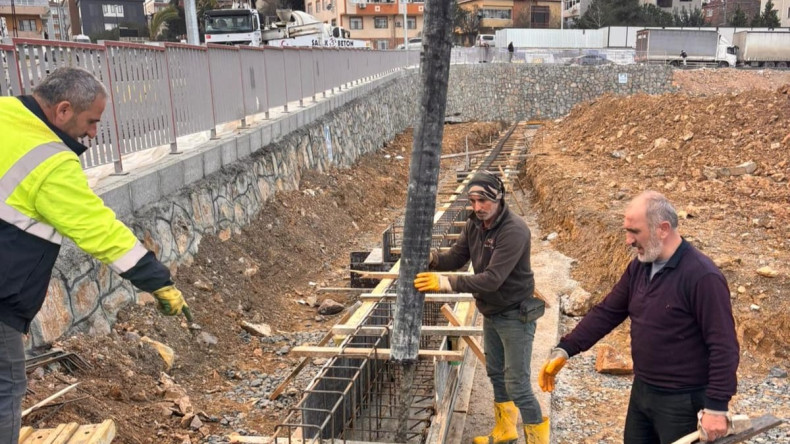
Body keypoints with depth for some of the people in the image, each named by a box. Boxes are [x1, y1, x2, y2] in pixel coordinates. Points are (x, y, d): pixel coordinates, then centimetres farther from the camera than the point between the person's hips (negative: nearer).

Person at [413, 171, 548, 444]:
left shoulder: (514, 231, -28)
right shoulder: (474, 225, -2)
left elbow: (492, 278, -35)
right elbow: (456, 258, -3)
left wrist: (447, 283, -40)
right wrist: (432, 258, -24)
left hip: (515, 315, -8)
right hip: (490, 313, 8)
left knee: (517, 385, -2)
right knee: (495, 373, 22)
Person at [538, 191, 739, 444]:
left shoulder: (702, 276, -22)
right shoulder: (639, 267, 2)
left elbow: (723, 346, -21)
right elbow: (607, 312, 7)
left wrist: (716, 407, -21)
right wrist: (564, 350, 0)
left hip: (683, 402, -7)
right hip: (641, 391, 7)